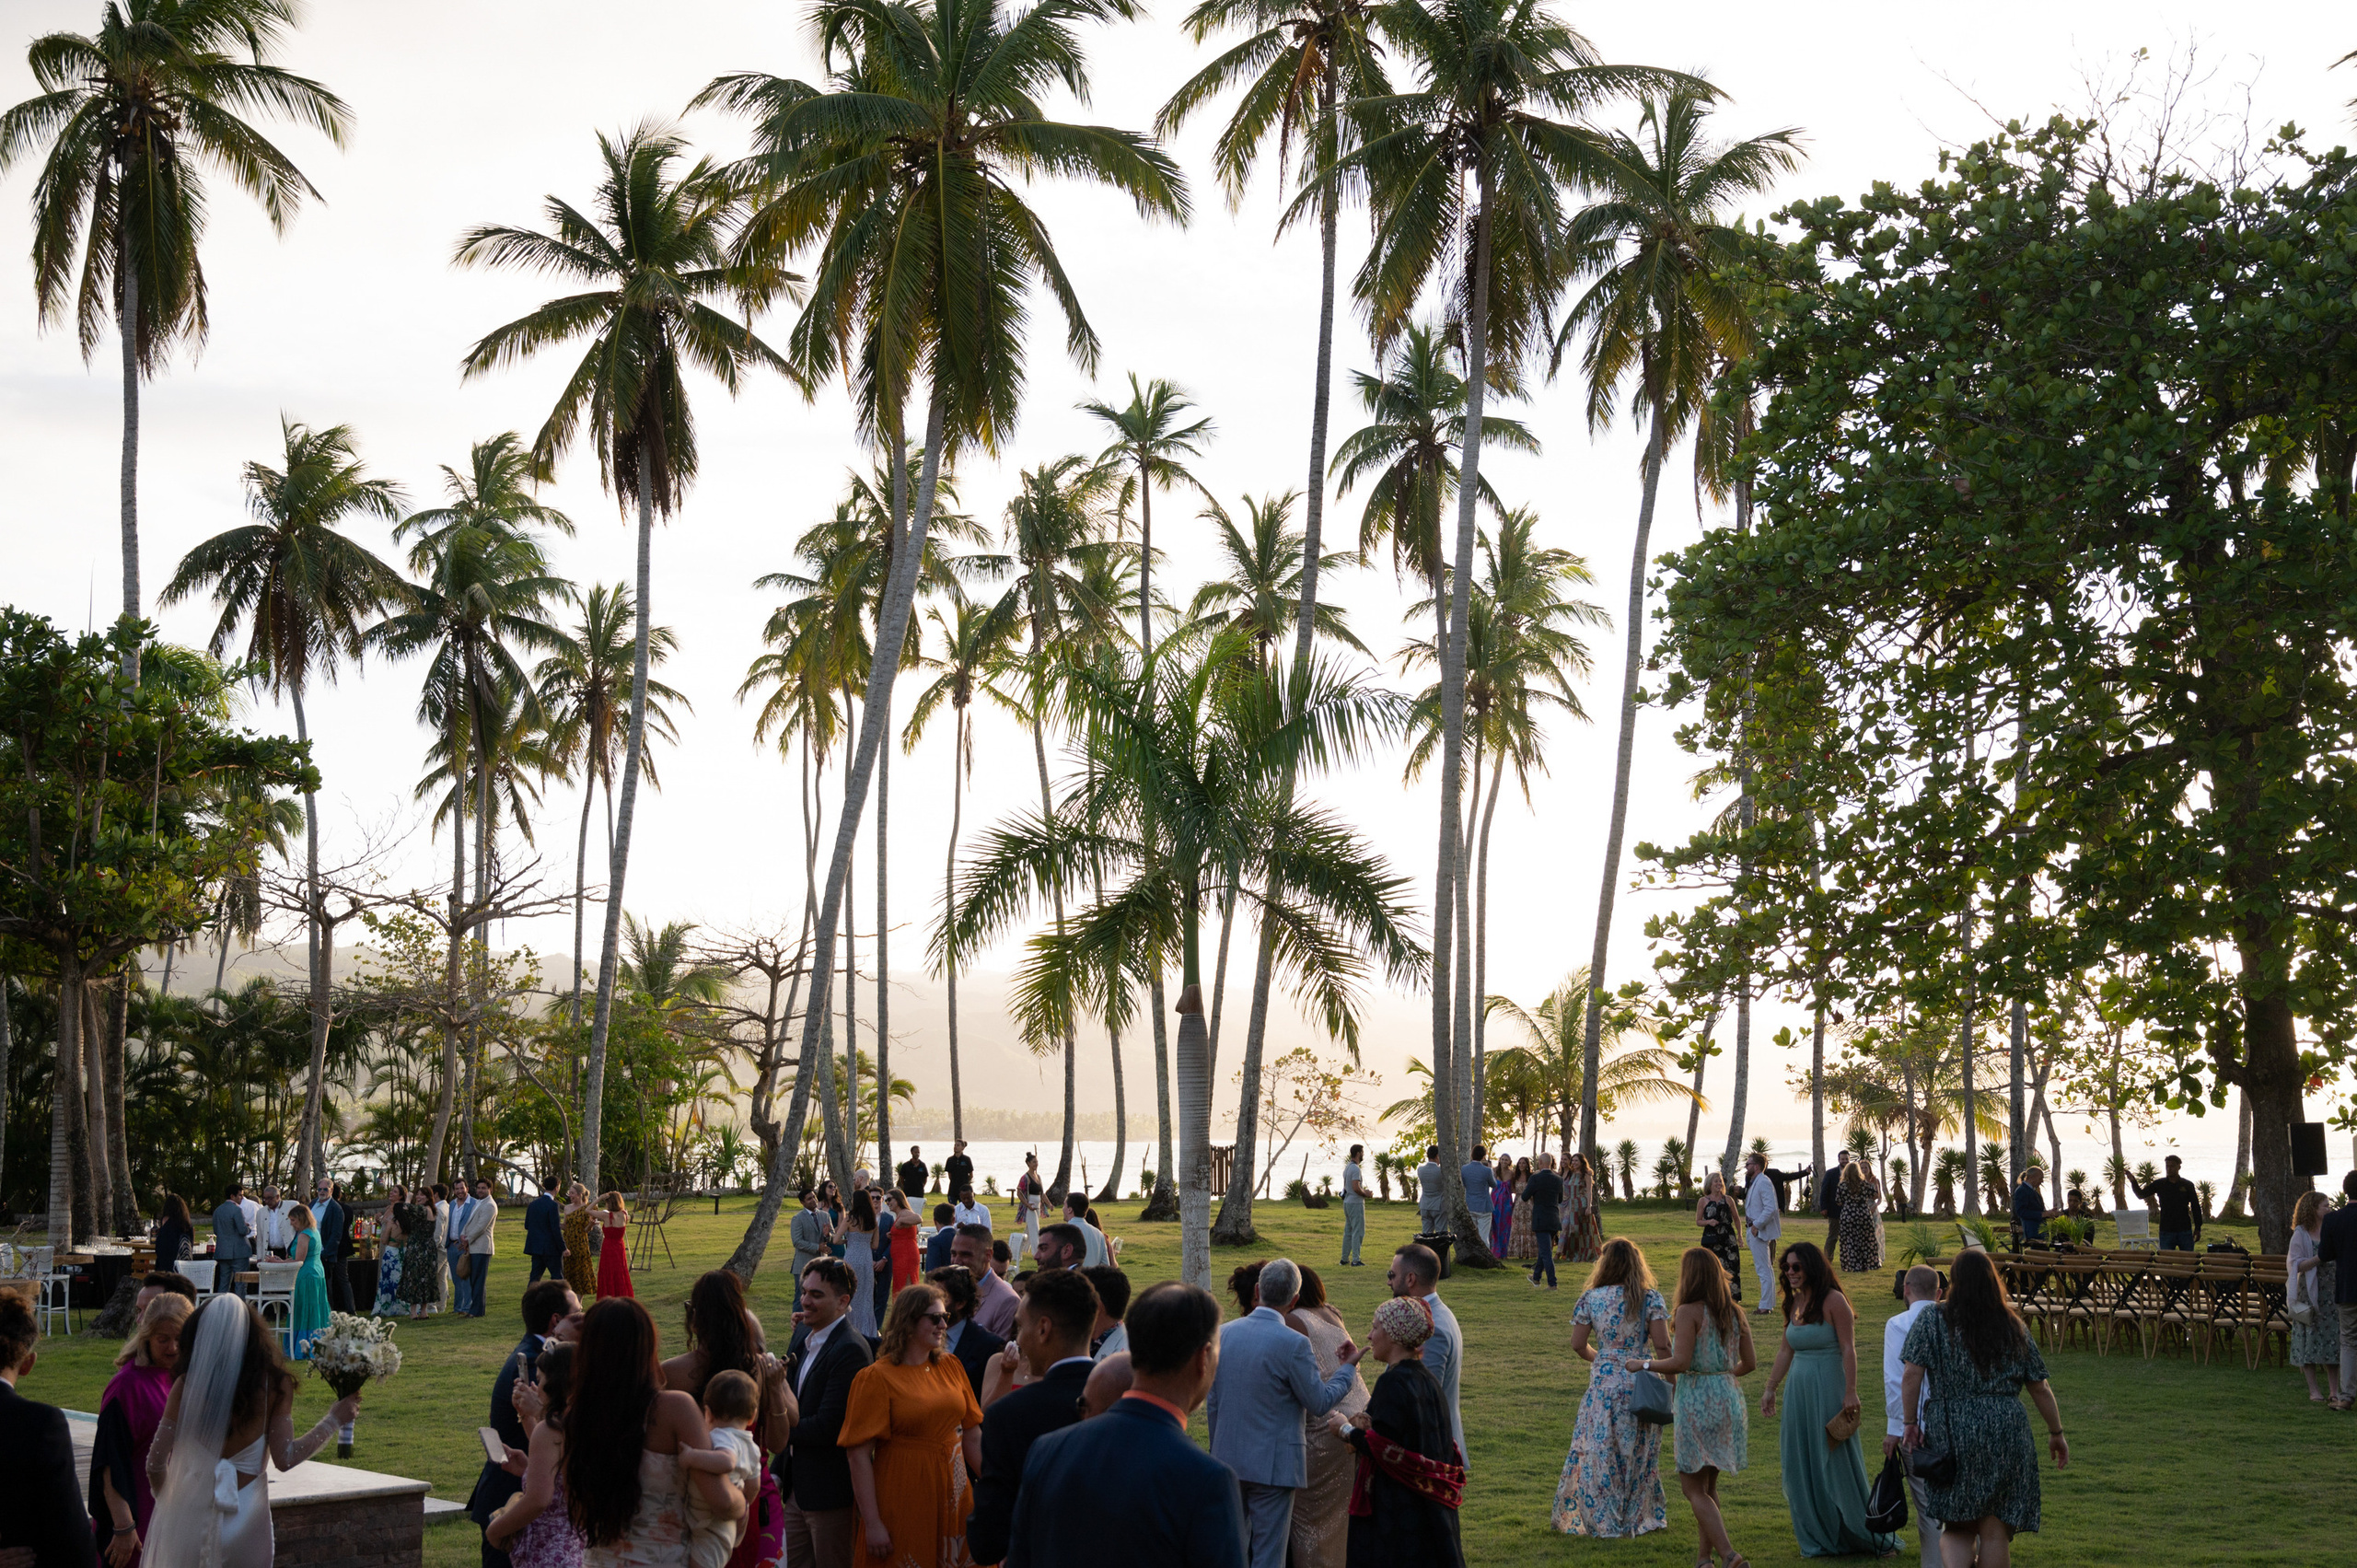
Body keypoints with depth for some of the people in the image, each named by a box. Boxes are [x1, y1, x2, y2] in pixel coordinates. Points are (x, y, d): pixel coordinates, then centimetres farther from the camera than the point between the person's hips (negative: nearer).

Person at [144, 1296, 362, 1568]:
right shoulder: (274, 1384, -9)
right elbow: (285, 1458, -10)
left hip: (190, 1515, 0)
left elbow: (156, 1463, -6)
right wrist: (333, 1420, 2)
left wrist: (166, 1500, 15)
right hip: (245, 1522, 0)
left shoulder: (186, 1385, -8)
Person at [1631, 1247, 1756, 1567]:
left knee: (1693, 1488, -1)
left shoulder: (1689, 1312, -14)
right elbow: (1749, 1363, 11)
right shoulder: (1734, 1312, 7)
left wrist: (1646, 1364, -6)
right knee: (1708, 1486, 19)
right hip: (1728, 1398, 7)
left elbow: (1680, 1363, -21)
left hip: (1696, 1401, -7)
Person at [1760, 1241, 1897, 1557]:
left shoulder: (1833, 1301, -12)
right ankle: (1820, 1540, 20)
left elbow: (1848, 1348, -16)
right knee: (1802, 1467, 9)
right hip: (1799, 1390, 7)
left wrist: (1850, 1392, -21)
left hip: (1829, 1389, -7)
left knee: (1836, 1463, -1)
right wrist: (1771, 1389, 16)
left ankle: (1870, 1537, 13)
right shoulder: (1793, 1303, 8)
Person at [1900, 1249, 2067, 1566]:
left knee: (1957, 1527, 8)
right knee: (1995, 1529, 8)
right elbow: (2040, 1388, 10)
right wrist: (2056, 1433, 20)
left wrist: (1911, 1422, 2)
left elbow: (1912, 1377, -9)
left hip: (1952, 1433, -1)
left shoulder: (1932, 1321, -1)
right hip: (2007, 1434, 1)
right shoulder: (2013, 1326, 6)